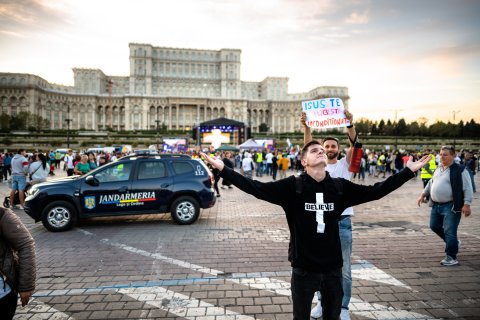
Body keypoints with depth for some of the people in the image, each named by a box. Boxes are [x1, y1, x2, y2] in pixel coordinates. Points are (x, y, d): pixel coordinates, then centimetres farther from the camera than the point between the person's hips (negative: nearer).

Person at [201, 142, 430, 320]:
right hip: (303, 269, -3)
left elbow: (376, 191, 4)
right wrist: (222, 169, -25)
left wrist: (409, 171, 5)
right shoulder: (292, 187, -12)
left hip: (332, 267, 3)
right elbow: (256, 188, -18)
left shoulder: (340, 187, -3)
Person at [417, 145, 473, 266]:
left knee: (449, 232, -5)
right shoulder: (438, 168, 12)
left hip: (451, 206, -8)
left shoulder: (460, 170, -11)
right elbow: (431, 183, 23)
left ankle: (451, 257, 9)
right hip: (436, 205, 8)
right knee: (434, 226, 16)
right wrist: (423, 194, 18)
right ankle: (453, 242, 38)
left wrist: (466, 204, -20)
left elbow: (467, 189, -13)